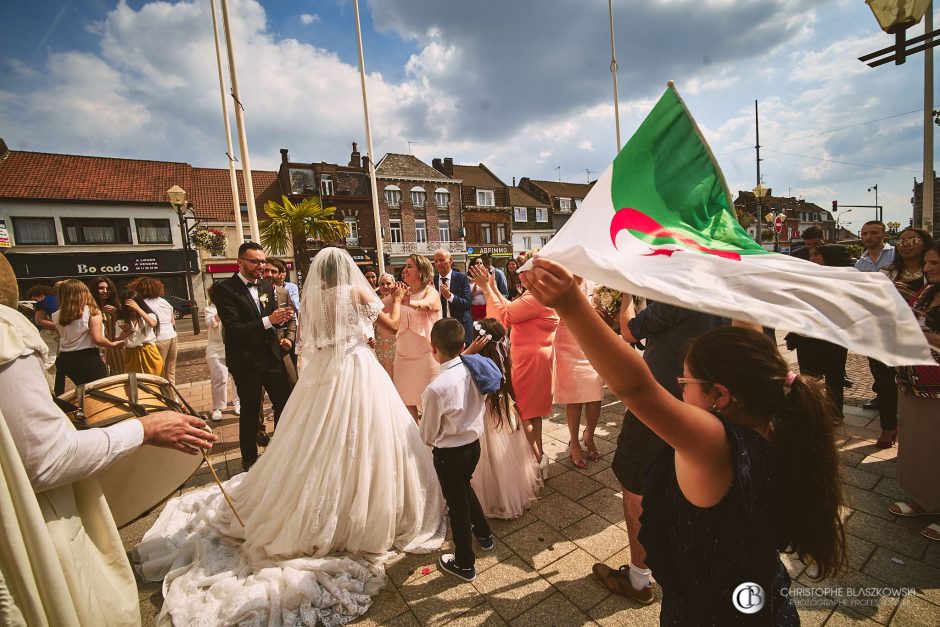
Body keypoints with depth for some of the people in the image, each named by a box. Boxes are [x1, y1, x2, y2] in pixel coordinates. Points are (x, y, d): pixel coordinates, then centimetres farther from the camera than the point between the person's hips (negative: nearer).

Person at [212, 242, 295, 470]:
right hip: (246, 360, -5)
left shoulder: (266, 285, 6)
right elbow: (232, 328, -19)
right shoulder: (225, 288, -11)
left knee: (285, 403, 9)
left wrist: (283, 316, -13)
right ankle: (249, 460, 29)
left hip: (272, 355, 5)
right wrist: (268, 320, -29)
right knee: (250, 410, 9)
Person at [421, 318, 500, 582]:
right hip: (474, 443, 7)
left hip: (449, 453, -6)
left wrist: (432, 440, 7)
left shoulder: (436, 388, -31)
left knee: (456, 503, 15)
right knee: (464, 488, 32)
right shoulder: (474, 370, -12)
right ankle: (483, 533, 53)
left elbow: (427, 434, -15)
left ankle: (464, 564, 36)